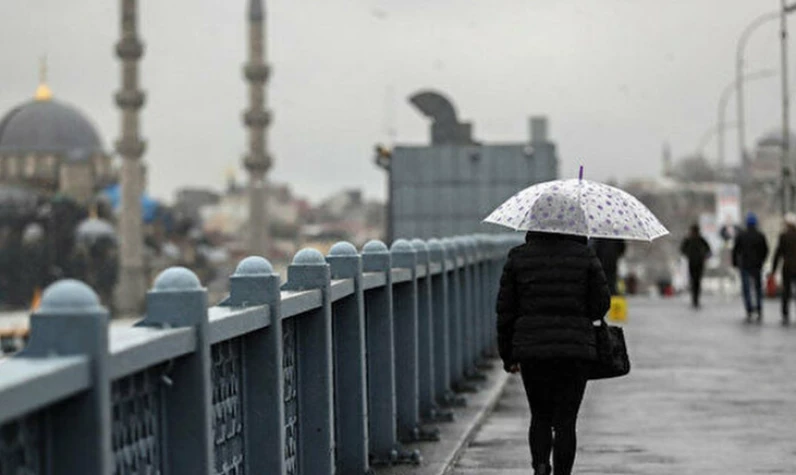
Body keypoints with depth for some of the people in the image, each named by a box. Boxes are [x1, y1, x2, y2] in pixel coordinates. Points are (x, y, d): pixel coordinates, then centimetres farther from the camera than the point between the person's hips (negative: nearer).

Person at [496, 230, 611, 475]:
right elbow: (601, 303, 0)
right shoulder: (585, 255, -2)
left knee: (540, 417, 15)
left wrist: (508, 355, 11)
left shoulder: (518, 257, 1)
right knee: (565, 420, 5)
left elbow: (505, 309, 3)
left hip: (531, 348, 1)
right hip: (575, 349, -1)